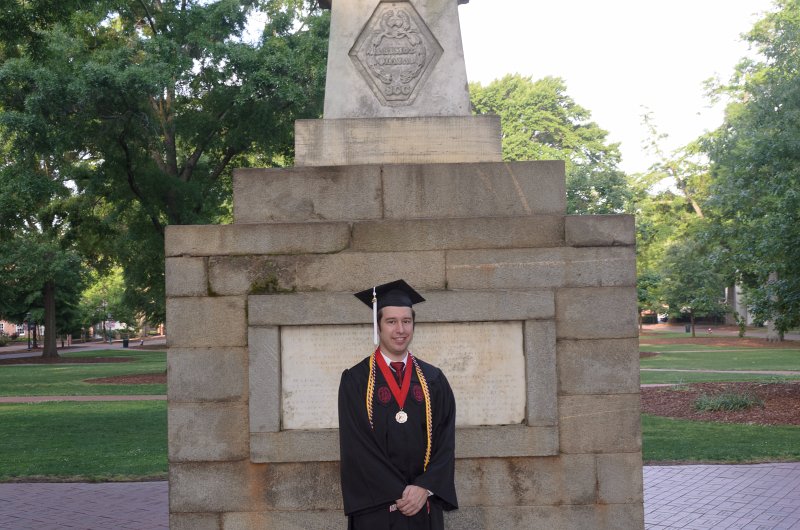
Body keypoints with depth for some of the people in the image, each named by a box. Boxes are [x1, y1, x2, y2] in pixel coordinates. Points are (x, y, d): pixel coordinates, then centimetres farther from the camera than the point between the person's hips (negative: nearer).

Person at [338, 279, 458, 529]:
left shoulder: (434, 380, 7)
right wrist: (398, 494, -13)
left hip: (425, 505, 2)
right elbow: (355, 446, -8)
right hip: (375, 508, -2)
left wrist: (425, 488, -12)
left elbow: (445, 441, 2)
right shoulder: (355, 381, -2)